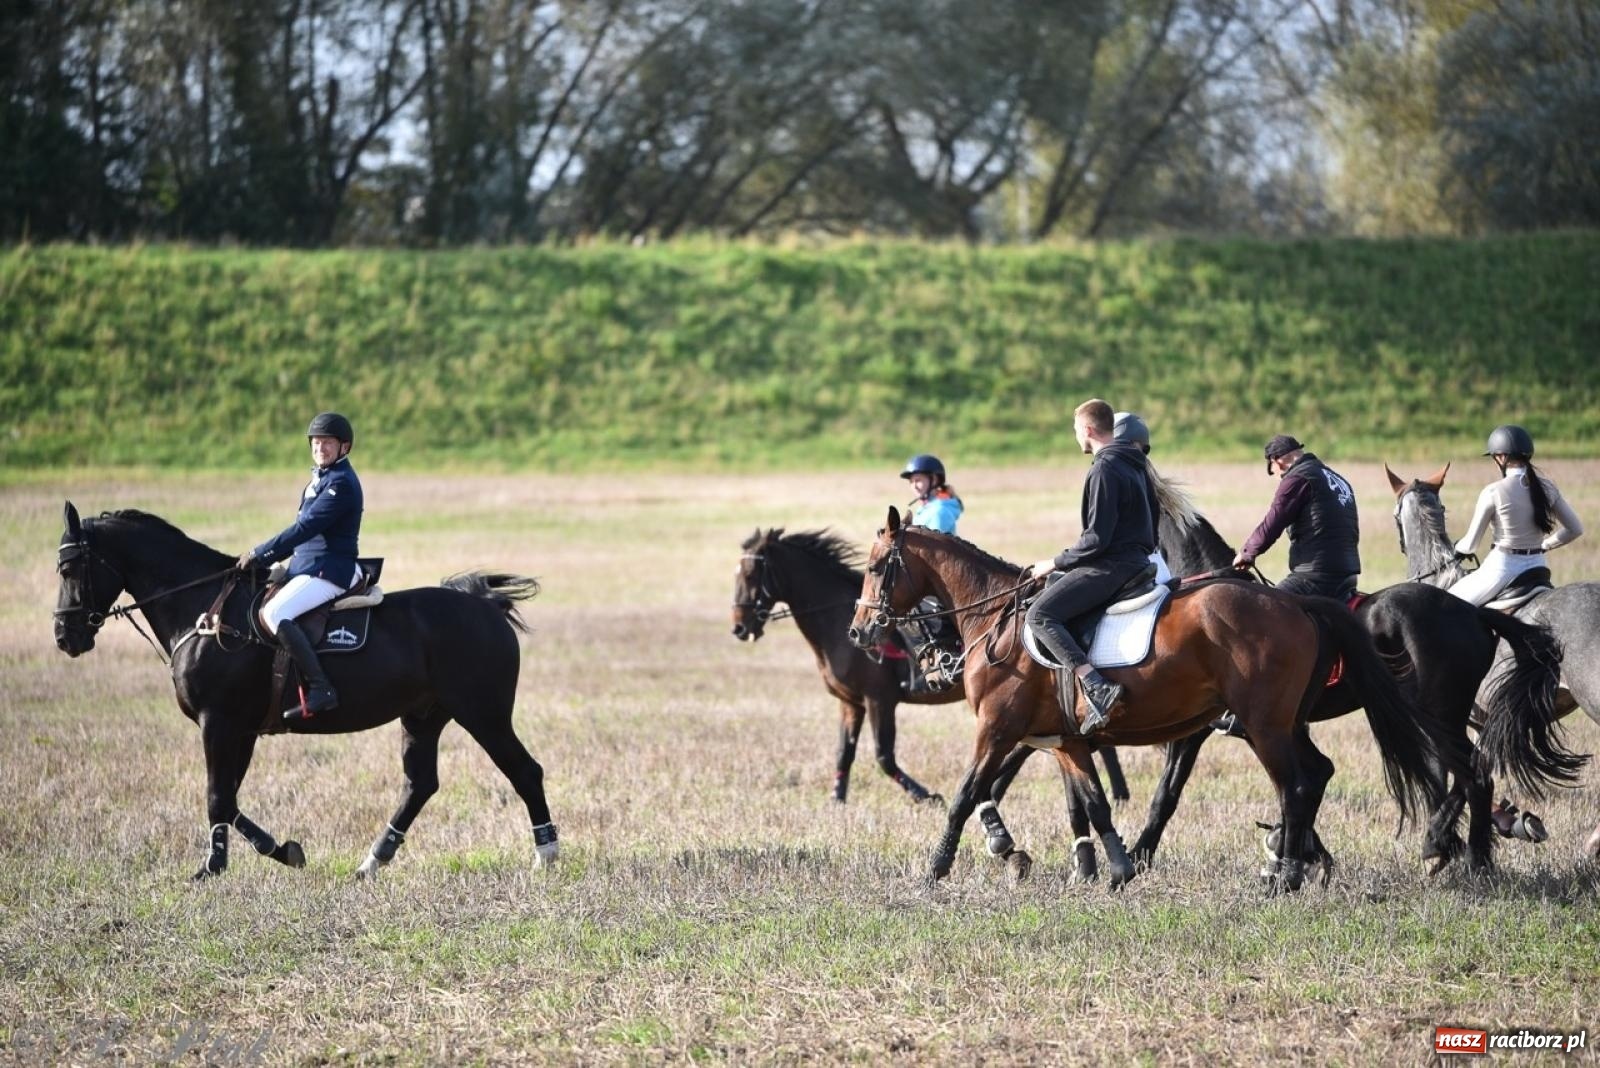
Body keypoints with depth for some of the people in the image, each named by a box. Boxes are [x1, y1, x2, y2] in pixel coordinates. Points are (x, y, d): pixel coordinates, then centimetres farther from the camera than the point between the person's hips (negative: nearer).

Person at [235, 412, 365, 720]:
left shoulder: (341, 483, -14)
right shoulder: (321, 478, 18)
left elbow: (305, 528, -20)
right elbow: (305, 529, 24)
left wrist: (259, 555, -17)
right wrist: (263, 557, 15)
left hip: (329, 571, -11)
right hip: (306, 566, 11)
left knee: (274, 614, -29)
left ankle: (320, 689, -32)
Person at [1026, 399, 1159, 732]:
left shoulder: (1104, 470, -15)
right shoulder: (1135, 465, 16)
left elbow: (1097, 538, -20)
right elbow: (1150, 524, 23)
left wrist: (1056, 563, -8)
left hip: (1110, 564, -11)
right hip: (1138, 559, 11)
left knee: (1040, 615, -19)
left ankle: (1097, 687, -34)